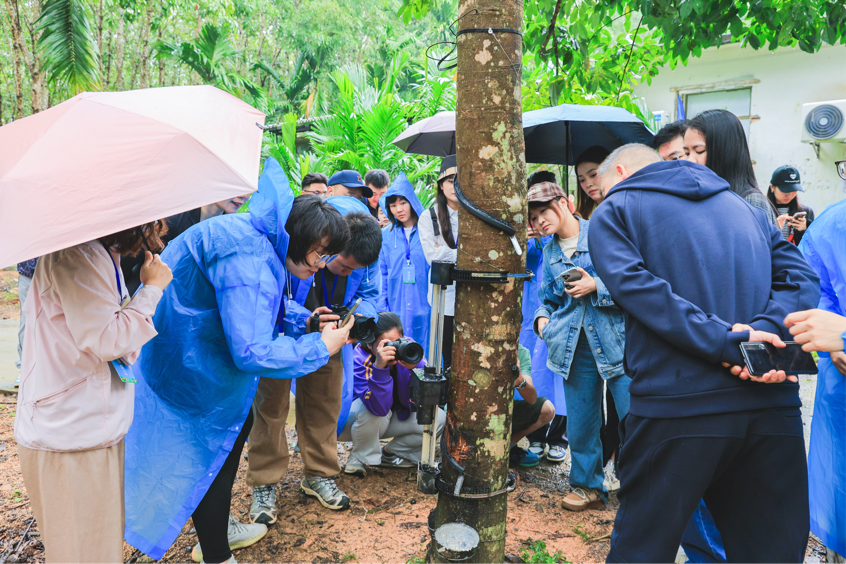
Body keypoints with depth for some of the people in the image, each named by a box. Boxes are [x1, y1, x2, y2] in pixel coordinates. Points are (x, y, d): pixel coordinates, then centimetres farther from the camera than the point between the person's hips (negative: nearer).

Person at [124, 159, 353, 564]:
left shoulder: (258, 241, 2)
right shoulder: (248, 261, -31)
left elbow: (254, 316, 14)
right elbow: (252, 352, -33)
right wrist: (321, 346, -22)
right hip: (188, 363, -11)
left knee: (239, 426, 21)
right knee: (208, 454, 1)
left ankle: (217, 529, 40)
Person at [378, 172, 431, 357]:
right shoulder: (386, 235, 9)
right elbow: (382, 274, 11)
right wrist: (382, 309, 5)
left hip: (424, 306, -2)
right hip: (396, 309, 2)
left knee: (424, 354, 1)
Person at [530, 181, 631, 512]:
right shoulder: (549, 254, 15)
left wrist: (598, 287, -14)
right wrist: (543, 318, 2)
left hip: (617, 339, -4)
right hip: (574, 345, 4)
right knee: (580, 423, 9)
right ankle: (587, 485, 28)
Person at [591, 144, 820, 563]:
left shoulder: (613, 211, 7)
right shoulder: (742, 205, 23)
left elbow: (634, 285, -12)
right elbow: (800, 277, 8)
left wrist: (726, 342, -15)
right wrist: (763, 329, -7)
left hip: (676, 404, -4)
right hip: (773, 403, 5)